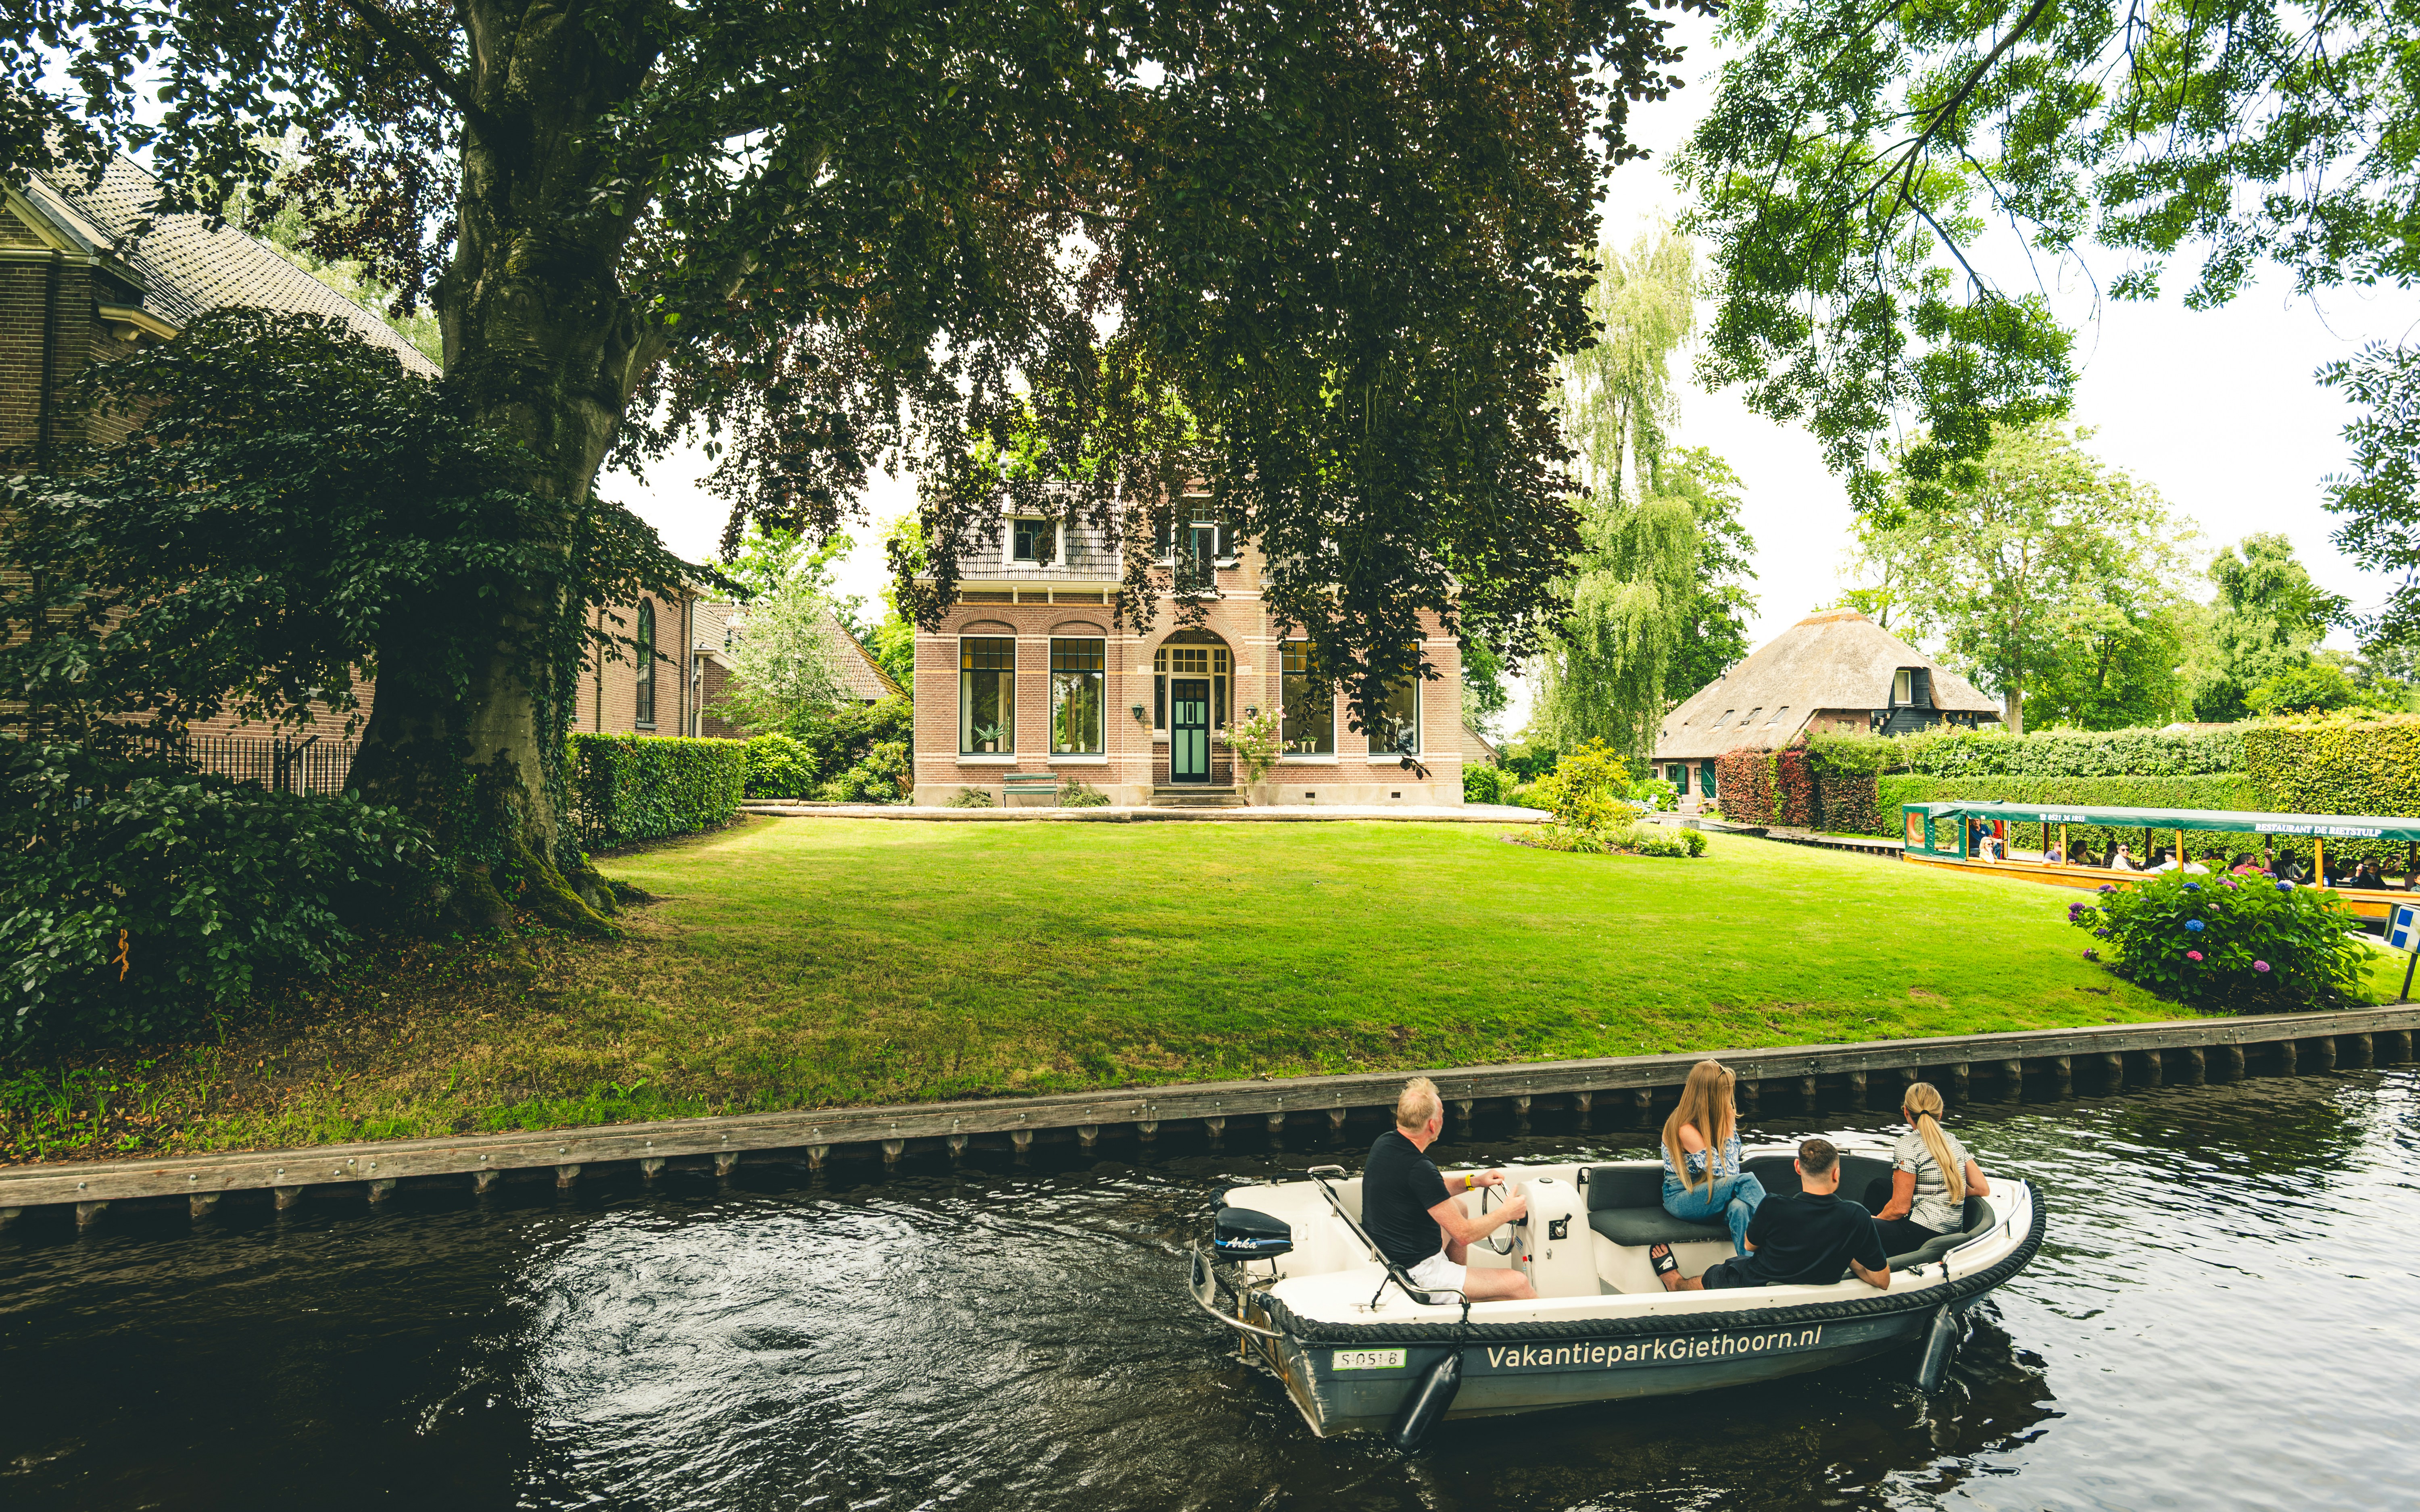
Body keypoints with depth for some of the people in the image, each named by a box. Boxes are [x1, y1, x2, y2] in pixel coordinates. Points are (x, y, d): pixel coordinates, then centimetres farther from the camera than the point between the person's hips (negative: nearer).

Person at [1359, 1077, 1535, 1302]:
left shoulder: (1384, 1143, -1)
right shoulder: (1419, 1168, -28)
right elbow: (1464, 1235, -20)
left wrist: (1473, 1181, 10)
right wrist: (1507, 1213, -4)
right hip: (1417, 1274, -10)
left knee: (1457, 1206, 29)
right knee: (1519, 1283, -6)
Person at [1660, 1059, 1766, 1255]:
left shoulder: (1713, 1119, 2)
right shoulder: (1686, 1130, -23)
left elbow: (1733, 1169, 9)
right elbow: (1726, 1173, -20)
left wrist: (1730, 1126, -3)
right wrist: (1729, 1131, -16)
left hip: (1709, 1195, 7)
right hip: (1681, 1200, -6)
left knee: (1739, 1207, -32)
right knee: (1746, 1181, -29)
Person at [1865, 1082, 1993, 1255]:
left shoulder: (1908, 1145, -16)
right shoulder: (1953, 1141, 6)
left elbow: (1900, 1208, -15)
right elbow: (1983, 1189, 6)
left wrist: (1874, 1220, 3)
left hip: (1921, 1238, -9)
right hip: (1952, 1231, 9)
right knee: (1878, 1185, 25)